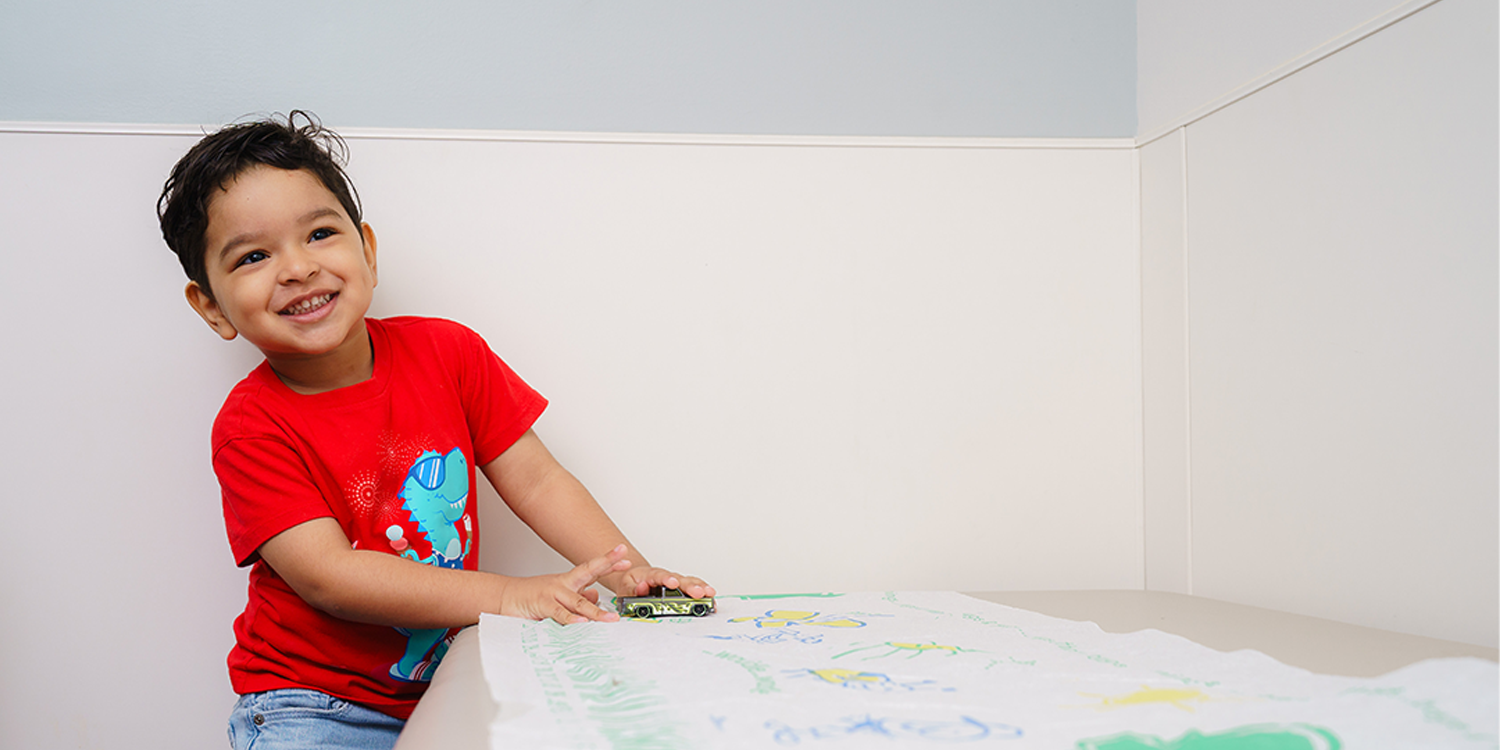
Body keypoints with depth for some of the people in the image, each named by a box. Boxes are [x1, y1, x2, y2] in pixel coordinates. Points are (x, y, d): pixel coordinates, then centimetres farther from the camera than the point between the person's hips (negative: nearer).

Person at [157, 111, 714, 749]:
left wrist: (630, 573, -13)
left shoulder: (449, 353, 0)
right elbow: (327, 576, -20)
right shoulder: (251, 427, -11)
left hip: (446, 683, 4)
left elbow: (535, 481, 2)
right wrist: (504, 596, -28)